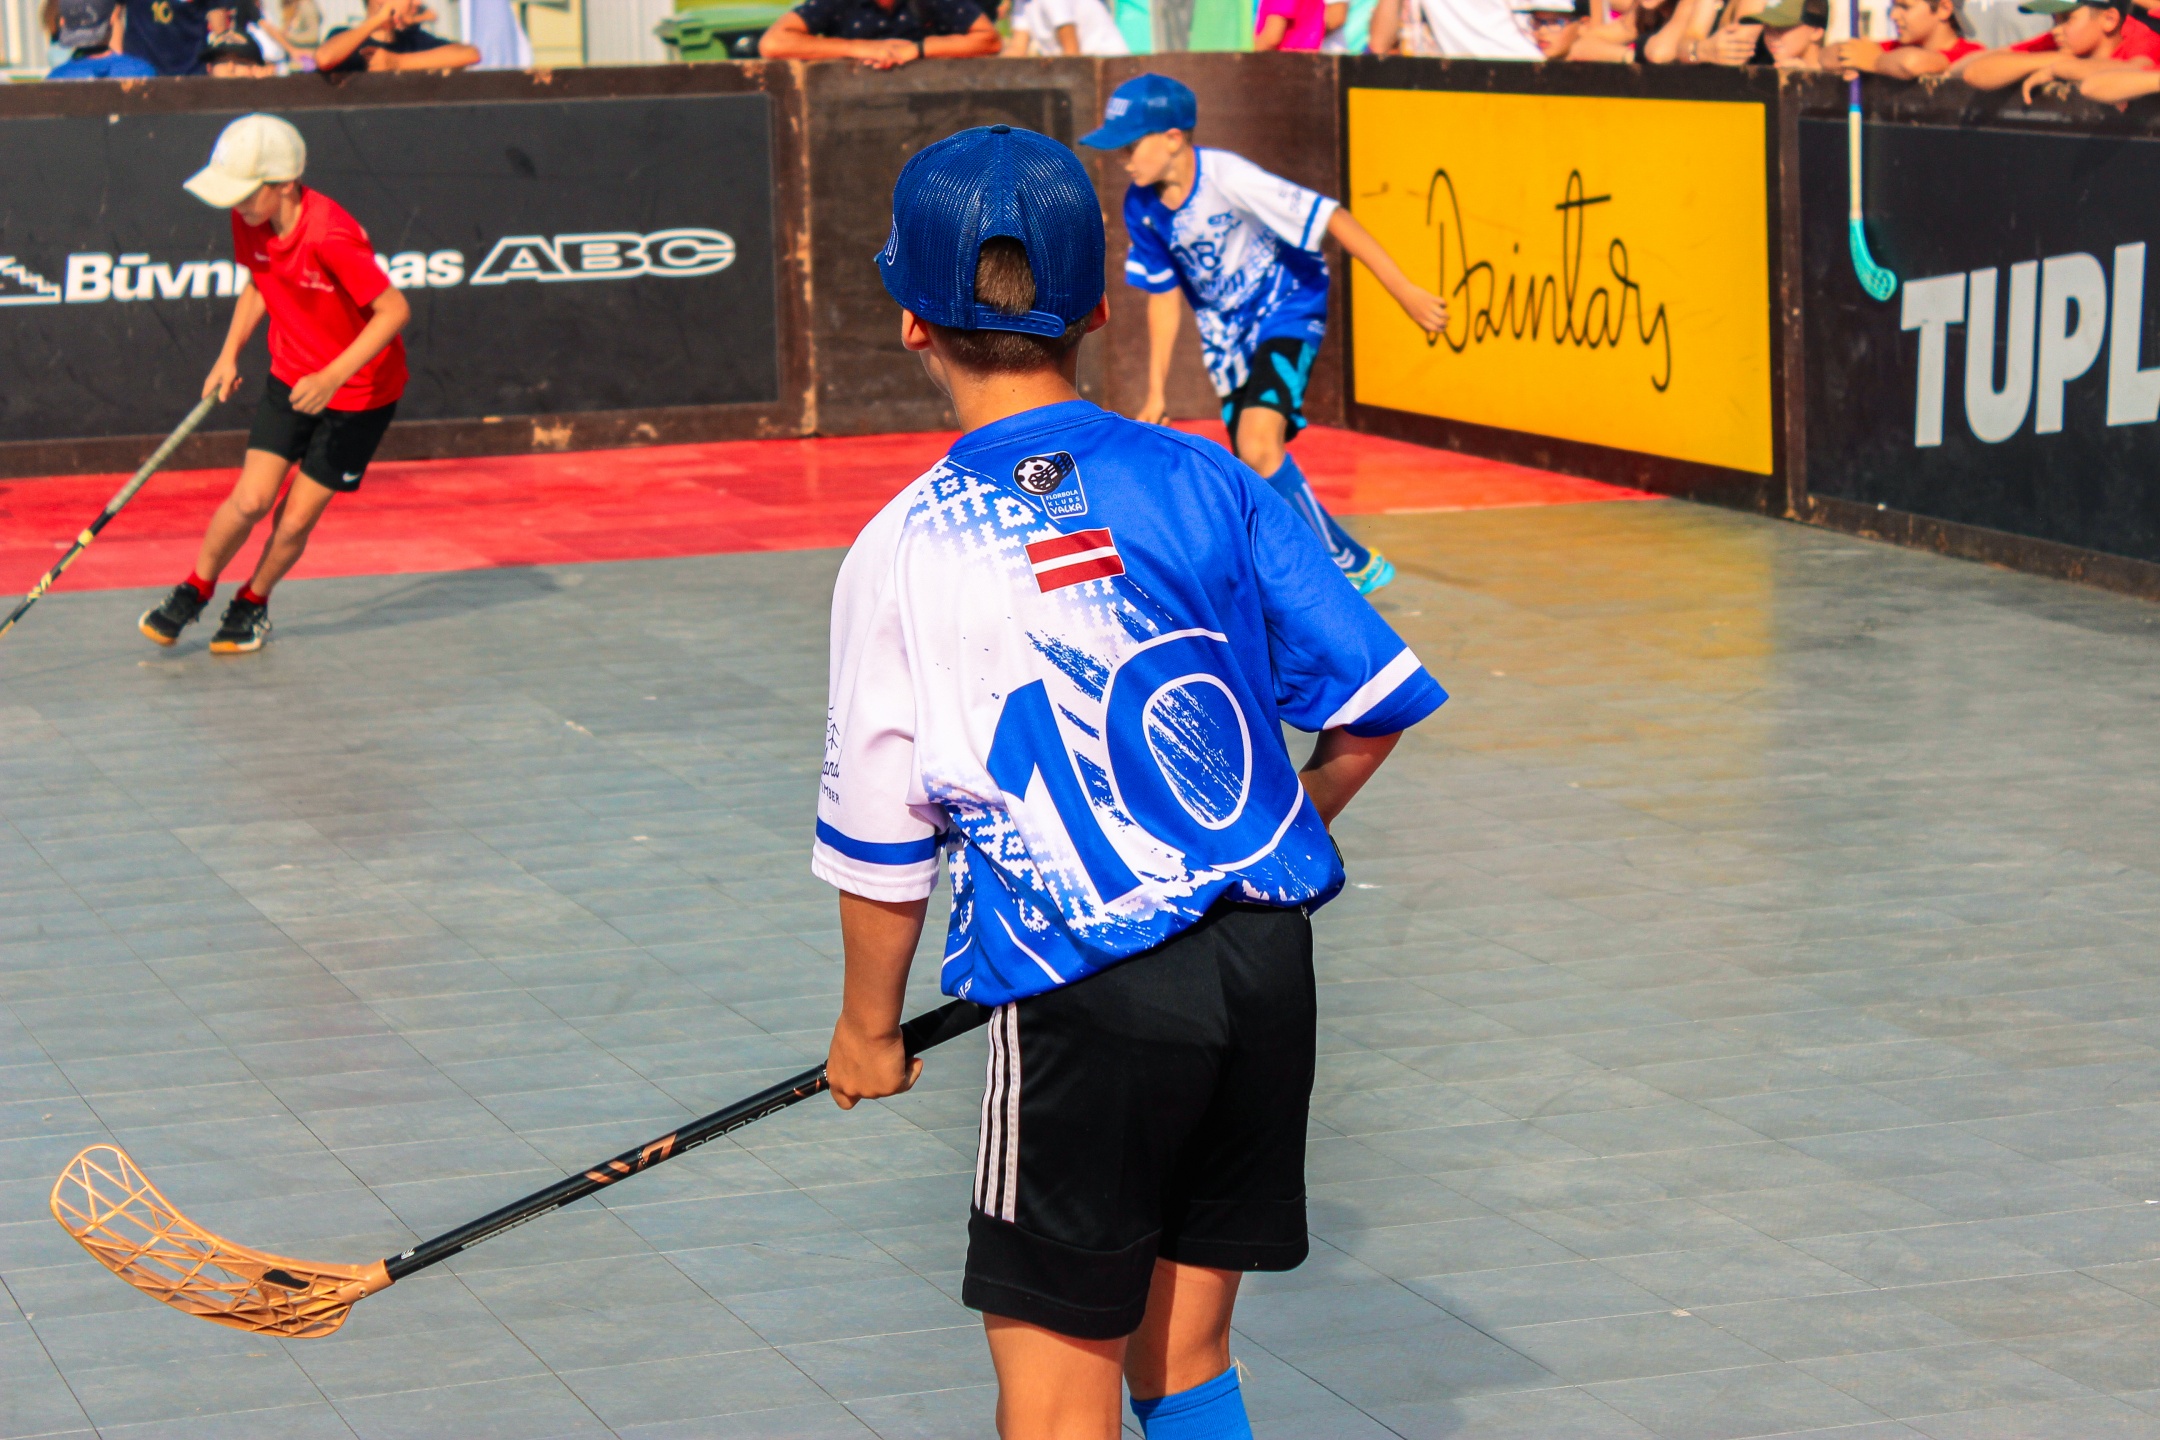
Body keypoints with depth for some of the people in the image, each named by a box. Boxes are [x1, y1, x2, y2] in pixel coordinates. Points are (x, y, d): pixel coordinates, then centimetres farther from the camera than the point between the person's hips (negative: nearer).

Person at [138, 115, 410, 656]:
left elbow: (394, 310, -27)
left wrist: (333, 377, -33)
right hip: (291, 378, 5)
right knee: (250, 499, -6)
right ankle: (195, 589, 19)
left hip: (359, 392, -5)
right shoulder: (248, 221, -9)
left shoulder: (331, 237, -32)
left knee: (295, 520, -1)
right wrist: (230, 354, 3)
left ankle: (253, 602, 26)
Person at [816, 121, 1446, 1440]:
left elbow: (882, 835, 0)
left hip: (1086, 996, -4)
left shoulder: (906, 552, -6)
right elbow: (1373, 705, 5)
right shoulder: (1202, 480, 2)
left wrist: (870, 1026, 15)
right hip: (1269, 959, 4)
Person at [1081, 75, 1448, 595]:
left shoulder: (1227, 177, -27)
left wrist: (1404, 292, -29)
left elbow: (1332, 219, -27)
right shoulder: (1142, 206, -7)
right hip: (1226, 333, 7)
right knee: (1255, 469, 9)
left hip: (1285, 313, -7)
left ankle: (1351, 564, -14)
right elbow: (1164, 294, 6)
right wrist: (1156, 393, 7)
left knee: (1258, 444, -26)